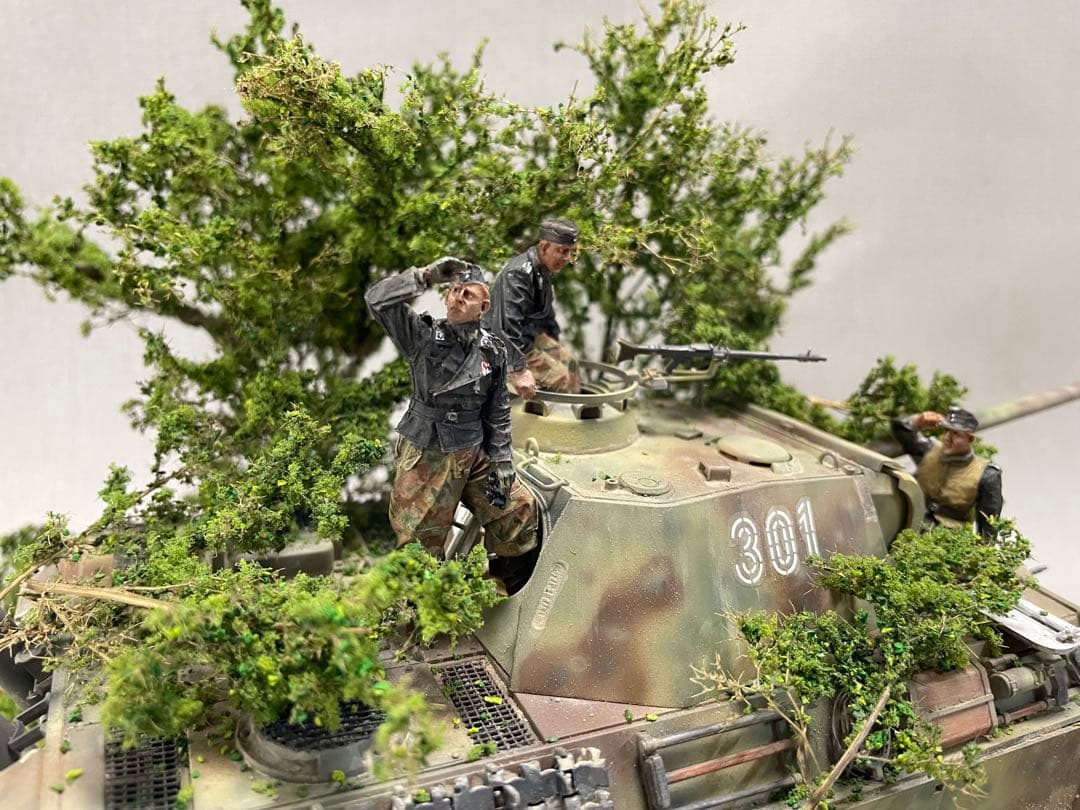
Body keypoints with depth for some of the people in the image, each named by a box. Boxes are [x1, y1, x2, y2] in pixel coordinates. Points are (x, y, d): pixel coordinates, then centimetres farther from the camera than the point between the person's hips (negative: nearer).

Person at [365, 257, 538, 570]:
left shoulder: (493, 351, 0)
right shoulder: (423, 335, -9)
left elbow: (498, 411, 7)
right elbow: (377, 299, -21)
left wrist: (502, 462, 3)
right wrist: (425, 275, -23)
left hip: (475, 455, 4)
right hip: (424, 455, -3)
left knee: (519, 507, 8)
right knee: (424, 544, 4)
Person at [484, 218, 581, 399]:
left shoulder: (544, 270, 5)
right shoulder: (518, 274, -28)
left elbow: (546, 313, 21)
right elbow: (508, 325, -37)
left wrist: (555, 346, 28)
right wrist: (518, 370, -39)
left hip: (531, 334, 10)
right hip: (505, 344, -10)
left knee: (570, 364, 11)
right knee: (560, 378, -14)